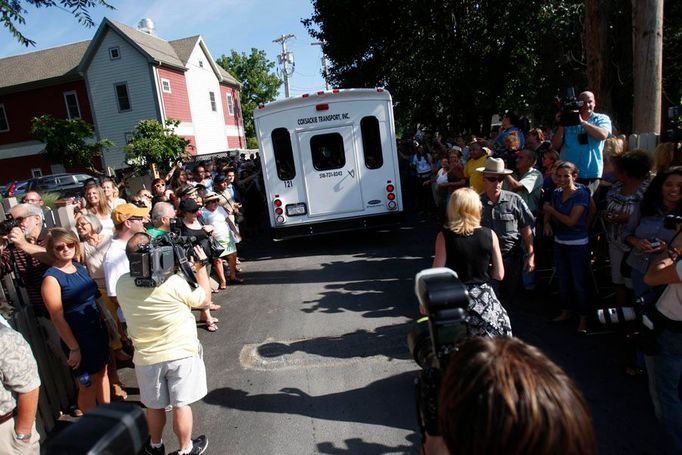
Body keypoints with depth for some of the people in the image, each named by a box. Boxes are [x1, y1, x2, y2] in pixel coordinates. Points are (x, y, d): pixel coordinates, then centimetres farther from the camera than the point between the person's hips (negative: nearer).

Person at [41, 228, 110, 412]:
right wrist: (73, 348, -15)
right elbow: (57, 318, -16)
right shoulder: (51, 278, -16)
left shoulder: (80, 267, 4)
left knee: (102, 373, 19)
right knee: (88, 385, 7)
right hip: (78, 337, -7)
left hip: (98, 329, 7)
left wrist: (104, 325, 11)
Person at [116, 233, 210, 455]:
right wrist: (201, 266, -2)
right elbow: (205, 300, -8)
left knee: (154, 405, 22)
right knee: (181, 404, 12)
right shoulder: (173, 282, -24)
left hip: (146, 358, 4)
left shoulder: (122, 284, -11)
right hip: (181, 353, -3)